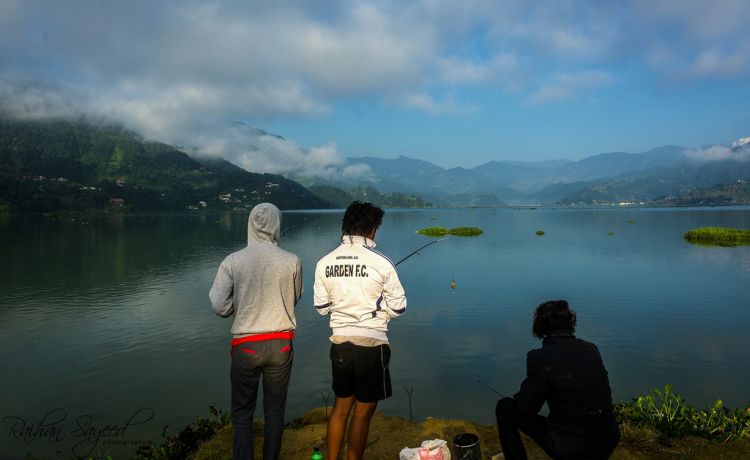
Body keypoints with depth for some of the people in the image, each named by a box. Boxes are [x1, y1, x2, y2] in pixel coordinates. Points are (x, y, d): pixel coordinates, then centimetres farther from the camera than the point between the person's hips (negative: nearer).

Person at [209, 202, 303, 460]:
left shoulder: (232, 262, -12)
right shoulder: (292, 262, -10)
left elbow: (220, 308, -8)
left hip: (245, 345, -1)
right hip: (281, 343, 1)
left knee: (242, 412, 15)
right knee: (275, 409, 17)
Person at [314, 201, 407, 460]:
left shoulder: (325, 263, -3)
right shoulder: (381, 263, -14)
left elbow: (321, 307, 4)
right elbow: (398, 308, -8)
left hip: (339, 343, 4)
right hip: (371, 344, -4)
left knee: (341, 406, 21)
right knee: (363, 412, 11)